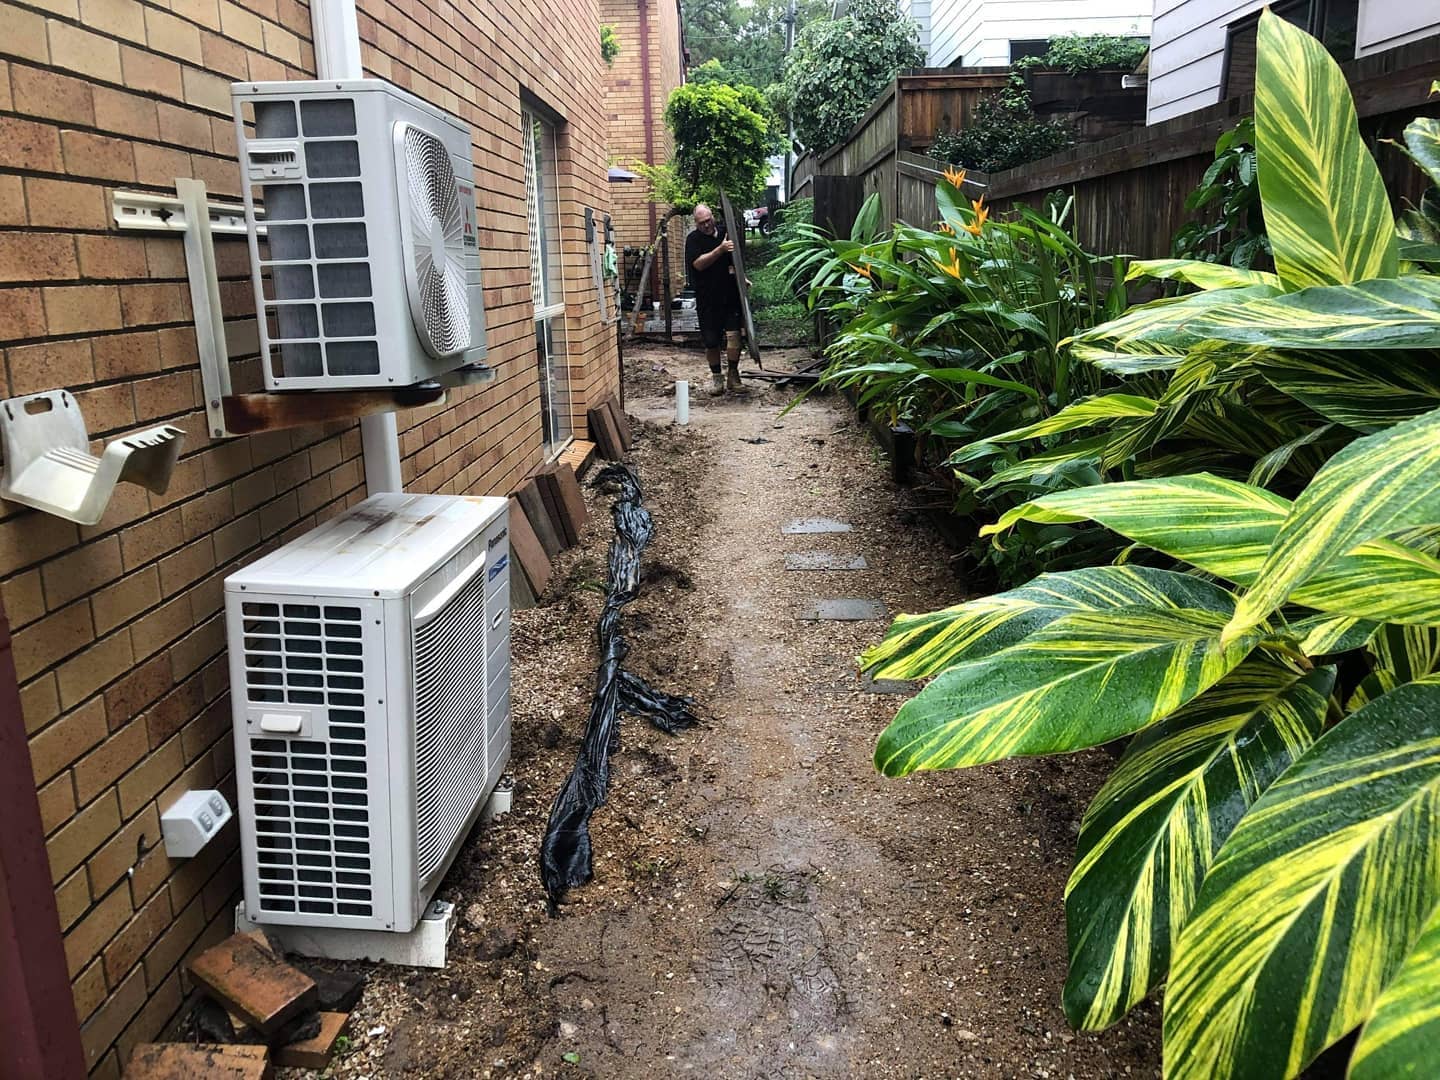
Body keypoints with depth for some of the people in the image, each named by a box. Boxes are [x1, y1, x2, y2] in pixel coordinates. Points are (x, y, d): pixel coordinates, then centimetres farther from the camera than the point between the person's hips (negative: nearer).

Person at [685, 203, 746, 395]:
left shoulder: (725, 232, 9)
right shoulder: (693, 239, -2)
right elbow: (699, 264, -17)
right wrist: (720, 249, -26)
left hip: (731, 295, 2)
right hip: (707, 298, -2)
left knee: (734, 335, -9)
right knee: (711, 341, 4)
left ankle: (733, 374, 6)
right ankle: (716, 376, 20)